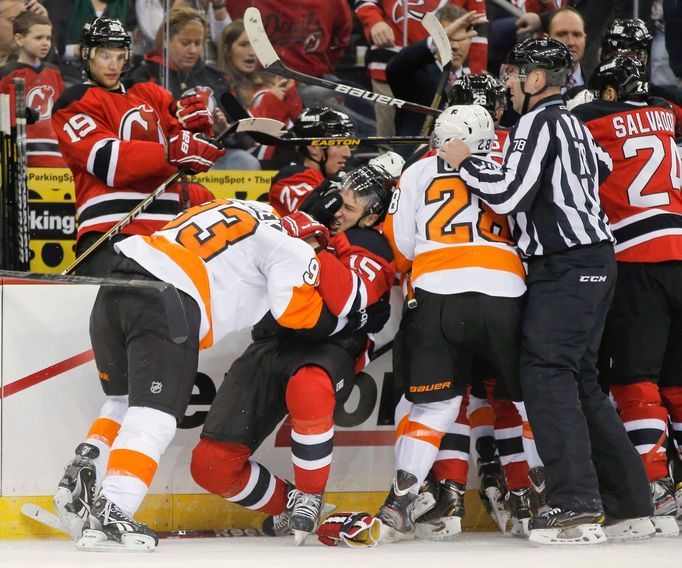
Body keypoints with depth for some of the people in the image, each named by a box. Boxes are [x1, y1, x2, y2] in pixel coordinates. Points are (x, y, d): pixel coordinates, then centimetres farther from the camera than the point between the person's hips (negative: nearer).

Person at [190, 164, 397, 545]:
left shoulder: (372, 252, -5)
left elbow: (345, 301, -26)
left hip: (327, 349, -6)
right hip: (272, 344, 6)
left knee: (307, 387, -45)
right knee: (210, 464, -7)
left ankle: (309, 498, -24)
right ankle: (286, 507, 18)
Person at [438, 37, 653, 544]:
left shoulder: (539, 122, -9)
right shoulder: (575, 126, 20)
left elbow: (509, 194, -16)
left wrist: (465, 163, -2)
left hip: (566, 269, -10)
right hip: (594, 263, 10)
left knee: (547, 374, -14)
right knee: (580, 380, 13)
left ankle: (575, 506, -24)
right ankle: (630, 502, 13)